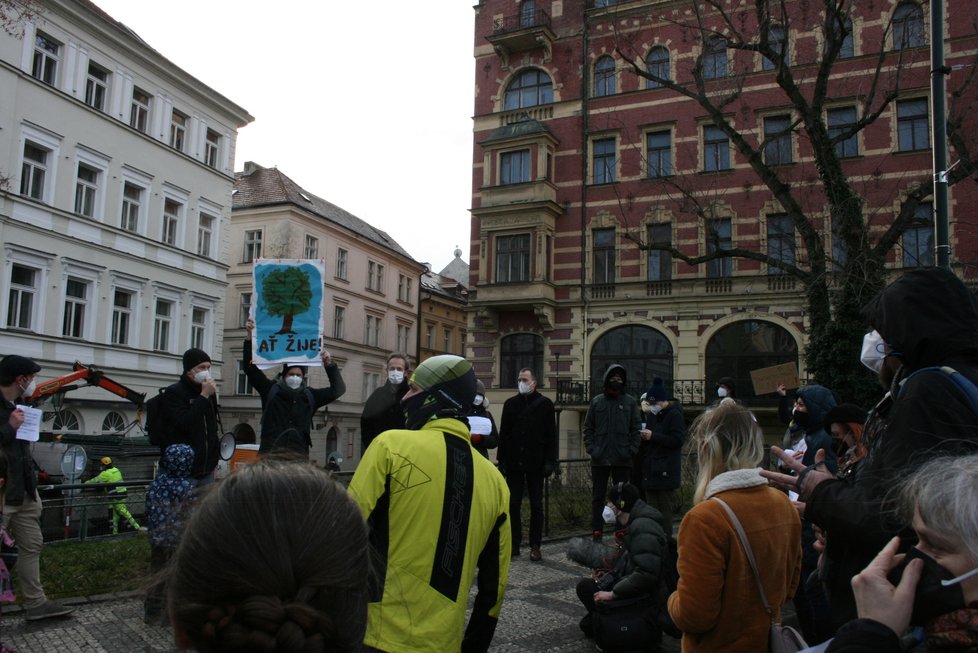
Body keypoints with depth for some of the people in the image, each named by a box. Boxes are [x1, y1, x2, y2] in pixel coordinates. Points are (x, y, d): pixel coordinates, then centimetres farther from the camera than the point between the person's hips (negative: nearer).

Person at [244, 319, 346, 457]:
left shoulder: (310, 396, 14)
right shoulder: (271, 390, 10)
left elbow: (338, 389, 10)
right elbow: (250, 367, 6)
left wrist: (329, 364, -1)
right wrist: (250, 336, -3)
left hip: (298, 455, 1)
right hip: (270, 452, -1)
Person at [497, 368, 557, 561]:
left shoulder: (545, 404, 1)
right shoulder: (510, 404, 8)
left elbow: (551, 435, -1)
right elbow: (503, 434, 7)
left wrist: (550, 462, -7)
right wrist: (502, 460, 1)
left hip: (535, 463, -2)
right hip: (514, 463, 2)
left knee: (536, 505, 4)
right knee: (513, 504, 5)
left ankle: (535, 546, 10)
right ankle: (515, 543, 14)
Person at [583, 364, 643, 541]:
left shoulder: (630, 402, 4)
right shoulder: (596, 401, 6)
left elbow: (636, 429, 3)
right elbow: (588, 428, 7)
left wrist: (631, 450, -7)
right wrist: (591, 448, -4)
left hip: (622, 460, -1)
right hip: (599, 459, 1)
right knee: (597, 497, 6)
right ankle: (596, 533, 13)